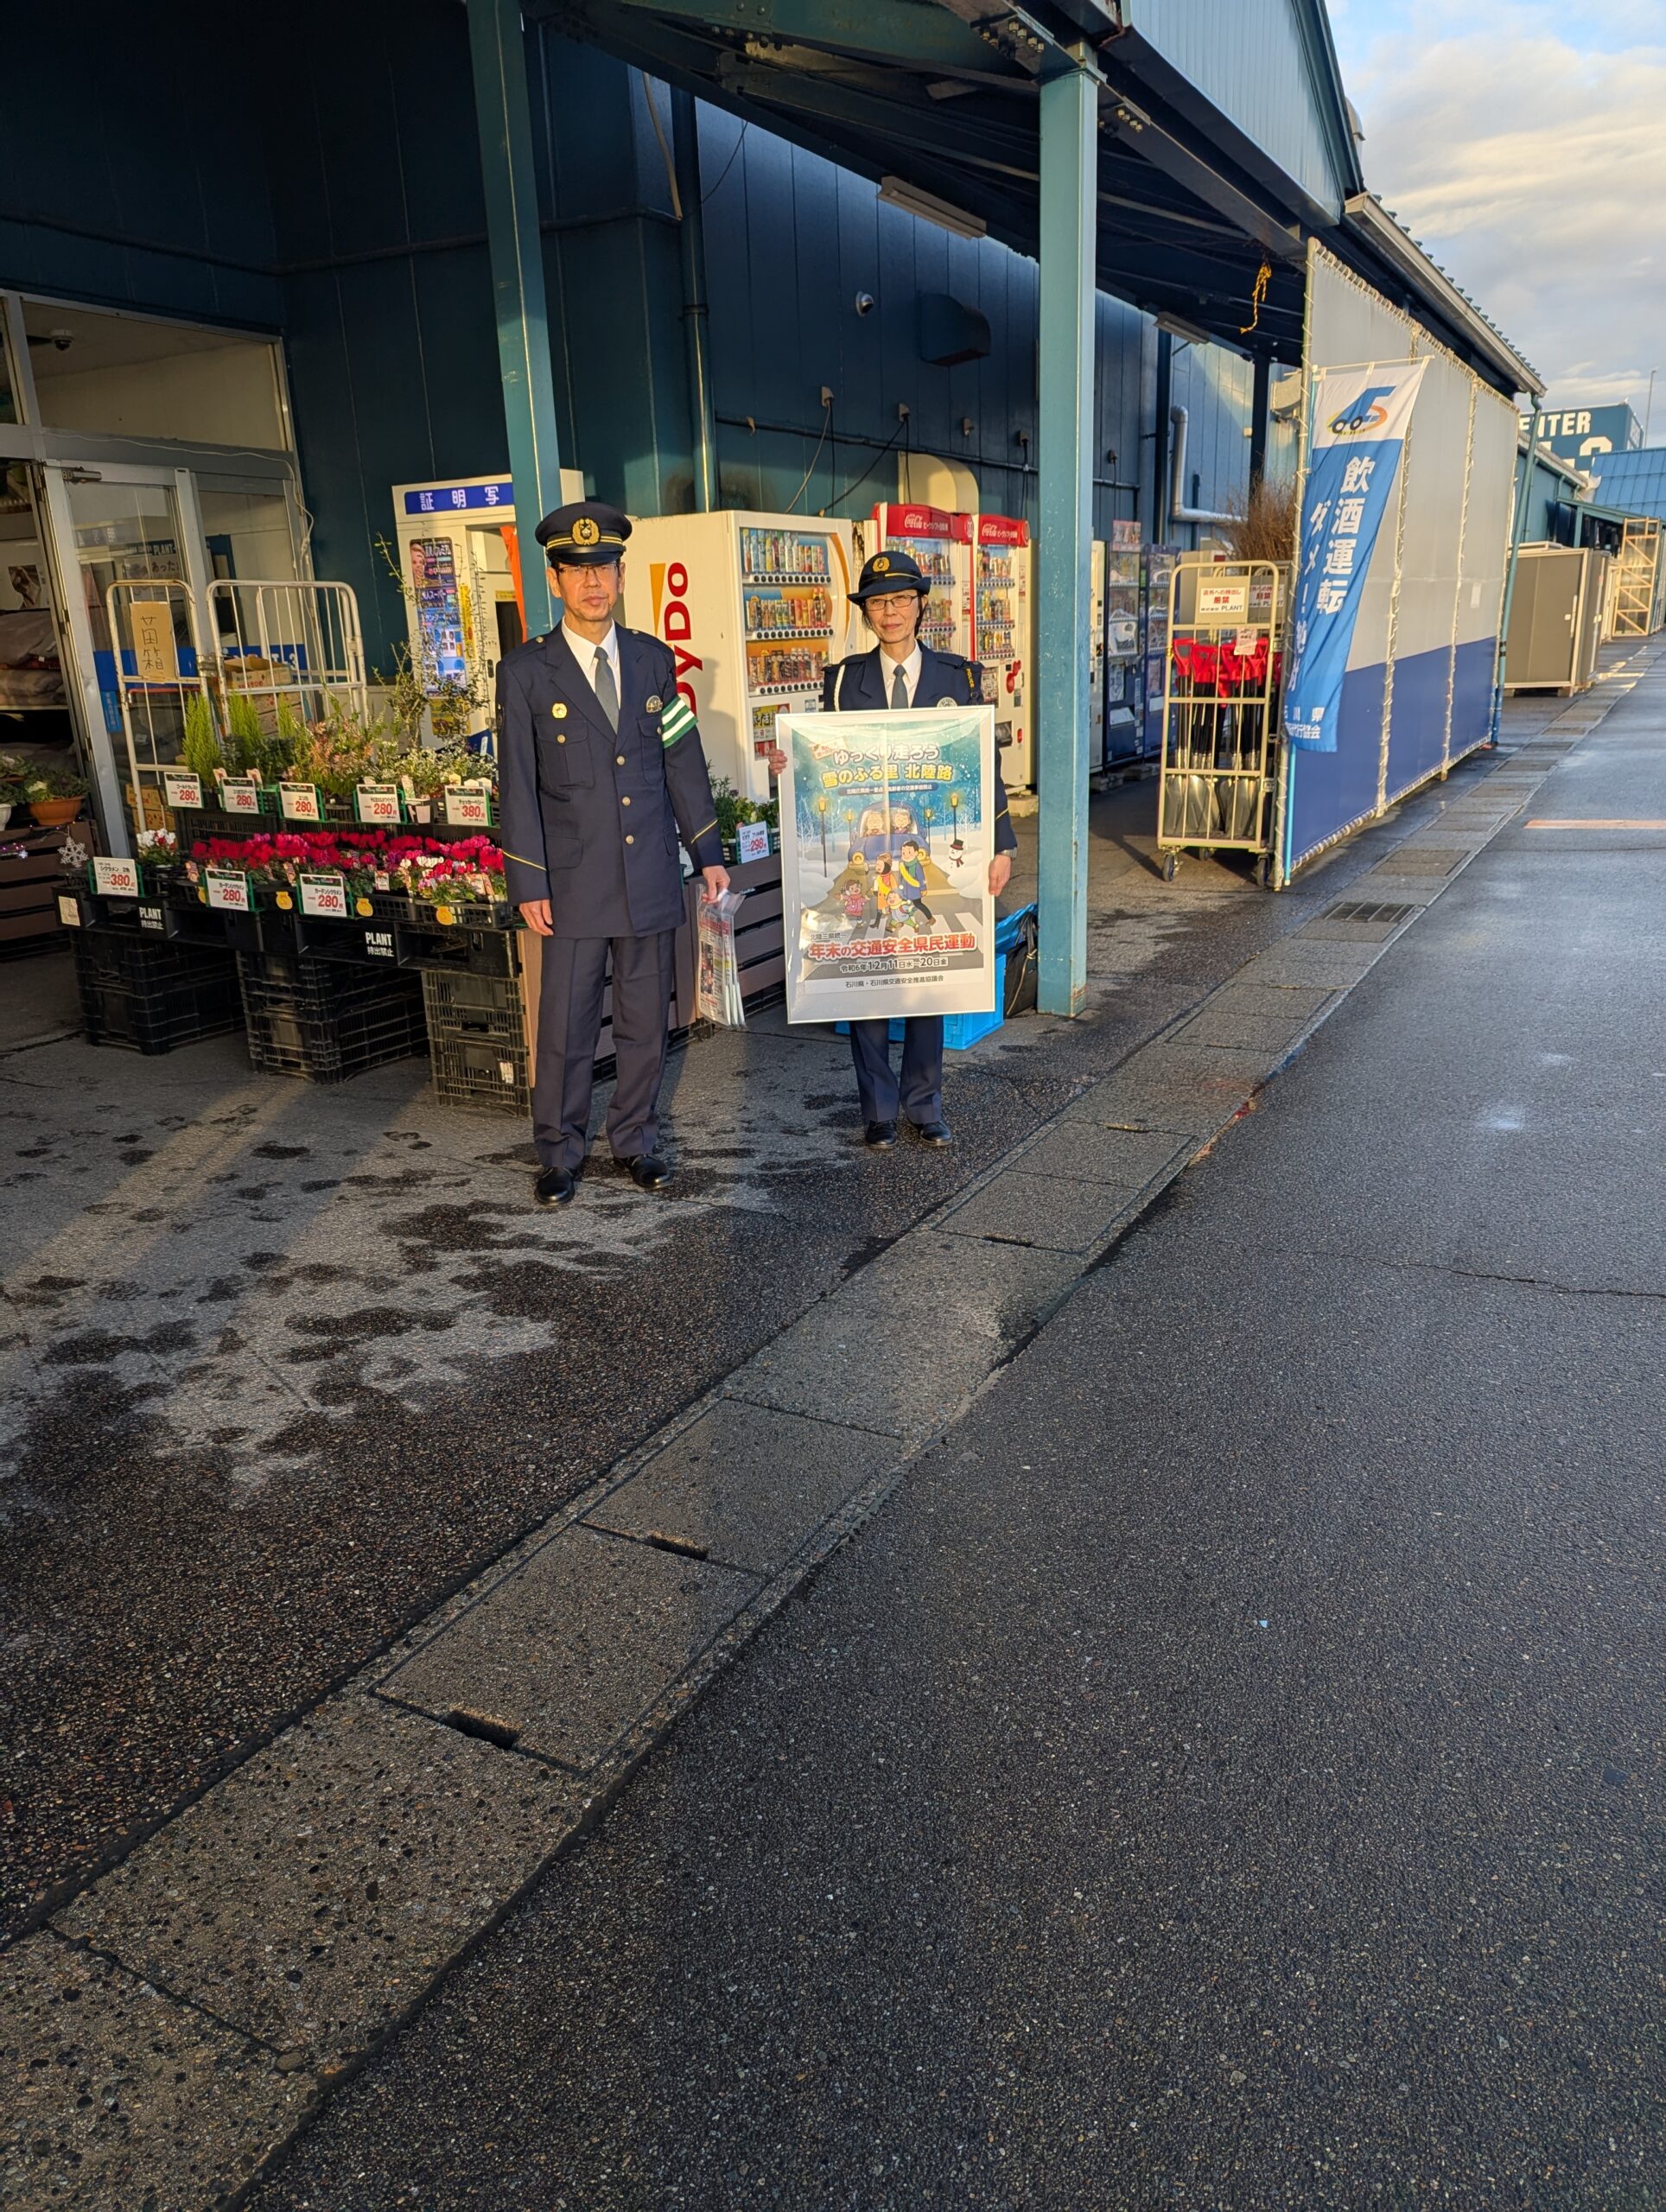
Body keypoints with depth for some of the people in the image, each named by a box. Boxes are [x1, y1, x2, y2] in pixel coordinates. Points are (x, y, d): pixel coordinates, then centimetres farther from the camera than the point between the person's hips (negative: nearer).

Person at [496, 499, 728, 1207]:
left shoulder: (653, 660, 8)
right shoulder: (526, 671, -3)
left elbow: (684, 762, 12)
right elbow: (517, 784, -4)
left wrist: (708, 854, 10)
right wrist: (529, 883, -8)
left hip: (650, 877, 3)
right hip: (574, 883, -3)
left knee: (645, 1020, 10)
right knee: (566, 1025, 3)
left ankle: (635, 1139, 26)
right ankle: (559, 1152, 19)